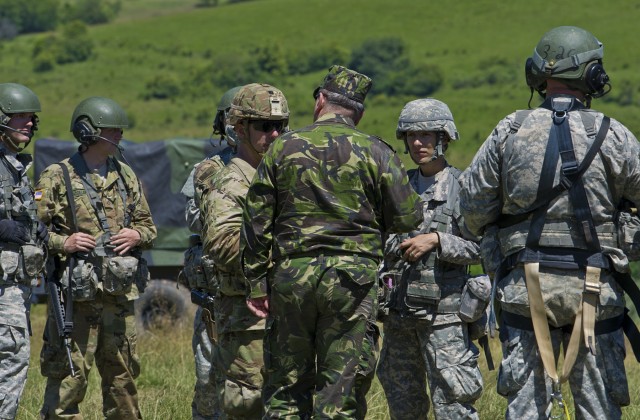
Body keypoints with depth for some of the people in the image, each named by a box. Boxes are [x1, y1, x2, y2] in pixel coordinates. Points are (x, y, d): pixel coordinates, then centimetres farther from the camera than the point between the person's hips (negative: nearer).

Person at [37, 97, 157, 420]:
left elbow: (148, 227, 20)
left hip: (120, 295, 6)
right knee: (68, 377, -6)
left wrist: (137, 235, -2)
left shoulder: (125, 176, 13)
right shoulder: (57, 178, -4)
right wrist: (63, 243, -20)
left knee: (123, 375, 13)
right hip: (77, 296, -5)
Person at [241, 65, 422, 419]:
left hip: (291, 273, 2)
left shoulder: (283, 148, 7)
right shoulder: (375, 152, 2)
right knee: (341, 390, 0)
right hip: (352, 278, -2)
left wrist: (257, 285, 8)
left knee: (285, 390, 10)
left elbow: (257, 222, 5)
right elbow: (407, 218, 0)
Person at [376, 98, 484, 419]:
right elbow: (379, 240, 20)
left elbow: (480, 248, -7)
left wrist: (436, 240, -18)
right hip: (398, 309, 6)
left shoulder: (462, 186, -2)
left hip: (443, 312, -6)